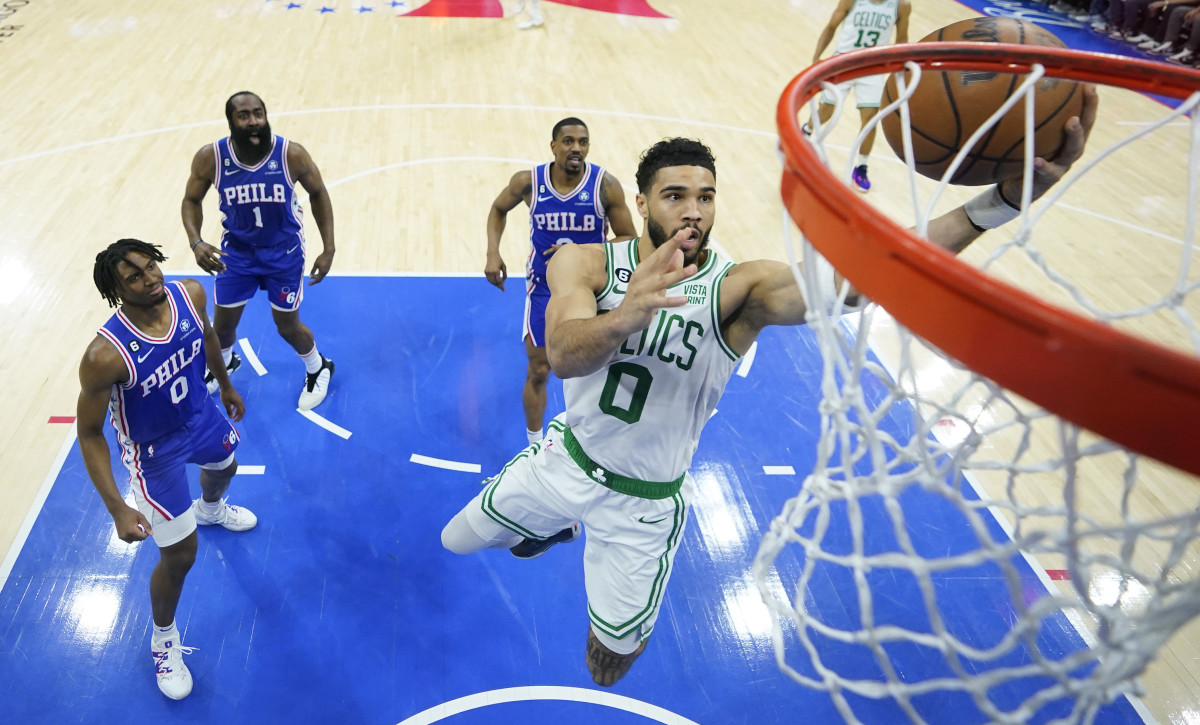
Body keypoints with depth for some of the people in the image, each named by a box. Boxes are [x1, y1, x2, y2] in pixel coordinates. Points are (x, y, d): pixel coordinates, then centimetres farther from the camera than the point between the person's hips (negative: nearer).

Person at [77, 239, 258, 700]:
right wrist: (117, 509, -27)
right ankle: (164, 639, 34)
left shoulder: (190, 295, -23)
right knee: (180, 555, 3)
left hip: (201, 415, 6)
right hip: (154, 451, -6)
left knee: (224, 467, 37)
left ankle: (211, 509, 77)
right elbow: (89, 434, -25)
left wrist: (226, 385, 17)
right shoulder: (105, 355, -39)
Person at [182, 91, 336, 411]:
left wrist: (328, 248, -9)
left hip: (284, 252, -2)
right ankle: (224, 362, 51)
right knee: (222, 324, 15)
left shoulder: (292, 154, -24)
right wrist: (196, 242, -22)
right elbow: (192, 200, -4)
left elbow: (318, 193, -7)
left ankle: (318, 369, 41)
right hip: (236, 251, 2)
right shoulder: (210, 157, -21)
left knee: (288, 327, 8)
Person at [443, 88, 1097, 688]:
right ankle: (555, 529, 54)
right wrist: (628, 313, -62)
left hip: (645, 503, -1)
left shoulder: (739, 290, -23)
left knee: (608, 669, 13)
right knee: (456, 541, 25)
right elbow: (564, 356, -38)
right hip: (565, 458, 2)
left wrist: (1001, 200, -56)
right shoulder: (584, 263, -18)